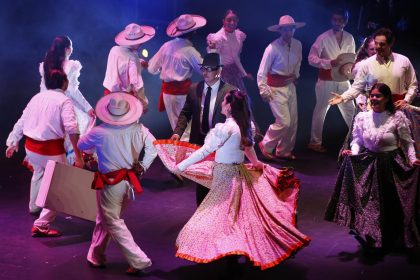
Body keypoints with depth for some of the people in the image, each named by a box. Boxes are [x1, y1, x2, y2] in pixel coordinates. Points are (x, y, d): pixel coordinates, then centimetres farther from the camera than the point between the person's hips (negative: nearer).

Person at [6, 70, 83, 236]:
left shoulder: (37, 97, 11)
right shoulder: (64, 100, -7)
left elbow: (21, 122, 16)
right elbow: (71, 128, -20)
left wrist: (13, 143, 28)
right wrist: (78, 156, -22)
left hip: (31, 146, 7)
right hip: (51, 148, -7)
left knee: (39, 173, 34)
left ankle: (34, 206, 54)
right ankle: (41, 225, -7)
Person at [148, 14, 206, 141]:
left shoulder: (166, 46, 1)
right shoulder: (189, 50, -14)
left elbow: (152, 68, 8)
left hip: (167, 90, 6)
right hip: (182, 91, -6)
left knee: (175, 126, 16)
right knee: (186, 126, 4)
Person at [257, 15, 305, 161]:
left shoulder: (297, 45, -2)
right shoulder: (273, 48, -21)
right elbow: (262, 73, -15)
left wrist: (296, 75, 13)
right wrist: (264, 91, -16)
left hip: (290, 85, 7)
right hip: (276, 88, -7)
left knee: (293, 121, 9)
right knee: (284, 122, -9)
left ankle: (284, 151, 25)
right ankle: (266, 146, 13)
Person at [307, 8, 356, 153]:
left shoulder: (349, 38, 1)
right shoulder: (323, 38, -13)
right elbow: (311, 58, -16)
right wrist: (330, 63, -27)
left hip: (343, 80, 5)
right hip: (326, 80, -4)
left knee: (349, 109, 14)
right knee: (321, 111, 4)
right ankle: (315, 142, 14)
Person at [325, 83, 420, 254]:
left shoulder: (398, 117, -10)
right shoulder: (361, 117, -1)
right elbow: (357, 140, 3)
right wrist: (353, 153, -15)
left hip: (391, 165, -2)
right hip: (367, 164, 2)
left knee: (390, 203, 5)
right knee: (368, 202, 3)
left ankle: (390, 239, 28)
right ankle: (369, 238, 23)